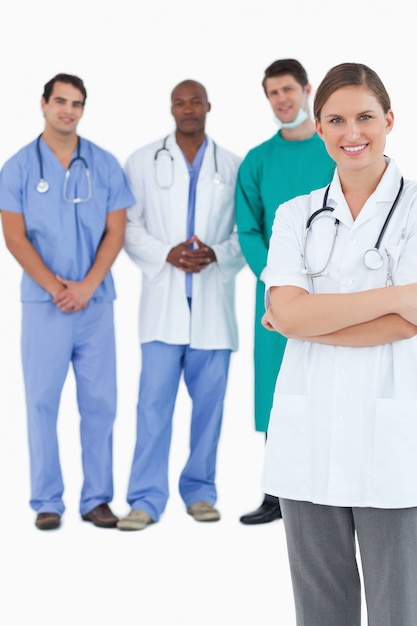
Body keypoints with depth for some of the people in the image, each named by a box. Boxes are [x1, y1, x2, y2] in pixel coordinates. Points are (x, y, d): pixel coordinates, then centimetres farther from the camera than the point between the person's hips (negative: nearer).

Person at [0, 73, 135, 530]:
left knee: (99, 402, 3)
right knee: (42, 401, 1)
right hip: (43, 303, -1)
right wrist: (54, 287, -12)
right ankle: (47, 502, 7)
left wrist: (87, 286, -10)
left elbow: (115, 231, 2)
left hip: (96, 301, 2)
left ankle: (96, 498, 11)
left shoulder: (104, 165, 6)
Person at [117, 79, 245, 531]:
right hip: (163, 298, -1)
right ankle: (146, 499, -2)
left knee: (209, 399, 5)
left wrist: (217, 255, -13)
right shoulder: (143, 162, 8)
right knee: (155, 399, -6)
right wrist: (166, 255, -12)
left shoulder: (233, 166, 8)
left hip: (214, 299, 1)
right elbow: (128, 225, 3)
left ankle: (200, 491, 17)